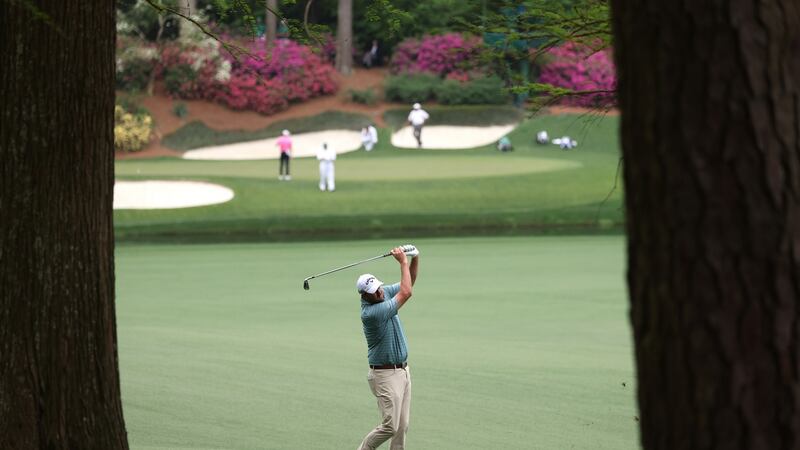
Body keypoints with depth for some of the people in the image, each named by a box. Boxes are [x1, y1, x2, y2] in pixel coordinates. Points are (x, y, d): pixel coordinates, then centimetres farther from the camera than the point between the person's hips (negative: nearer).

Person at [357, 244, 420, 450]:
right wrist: (403, 262, -19)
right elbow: (406, 293, -27)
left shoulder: (384, 293, 0)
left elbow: (409, 282, 12)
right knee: (390, 426, -11)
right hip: (385, 375, -8)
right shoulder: (370, 313, -26)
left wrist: (415, 259, -7)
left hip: (403, 370, 8)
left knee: (402, 426, 7)